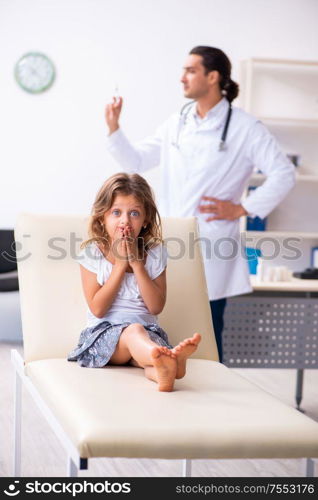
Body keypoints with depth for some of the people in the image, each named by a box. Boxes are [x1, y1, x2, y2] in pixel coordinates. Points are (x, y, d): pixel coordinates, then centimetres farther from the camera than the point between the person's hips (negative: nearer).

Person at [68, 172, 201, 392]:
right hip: (106, 331, -2)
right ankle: (165, 356, -70)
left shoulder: (155, 253, 9)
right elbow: (97, 308, -6)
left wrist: (137, 263, -7)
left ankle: (162, 368, -71)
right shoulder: (93, 253, 3)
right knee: (133, 331, -38)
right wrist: (120, 265, -8)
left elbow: (156, 307, 0)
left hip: (147, 329, 2)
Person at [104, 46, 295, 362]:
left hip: (211, 249, -5)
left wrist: (243, 208, -9)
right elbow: (136, 161, 13)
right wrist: (113, 128, -1)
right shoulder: (176, 124, 12)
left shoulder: (245, 128, -4)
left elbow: (284, 173, -5)